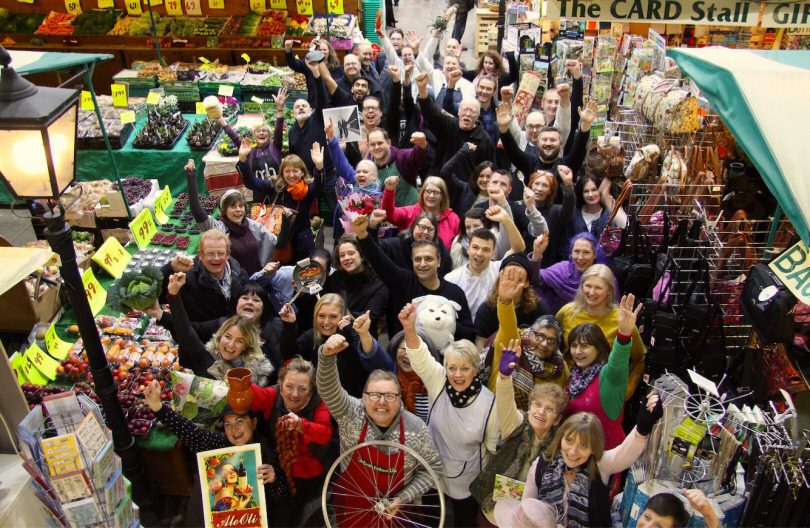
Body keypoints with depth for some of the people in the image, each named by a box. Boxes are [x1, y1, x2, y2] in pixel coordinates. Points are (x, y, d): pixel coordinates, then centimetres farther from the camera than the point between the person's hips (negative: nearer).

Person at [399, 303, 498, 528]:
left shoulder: (489, 402, -21)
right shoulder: (438, 382, -17)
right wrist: (409, 329, -54)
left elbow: (493, 445, -7)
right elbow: (421, 358, -36)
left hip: (468, 479, -2)